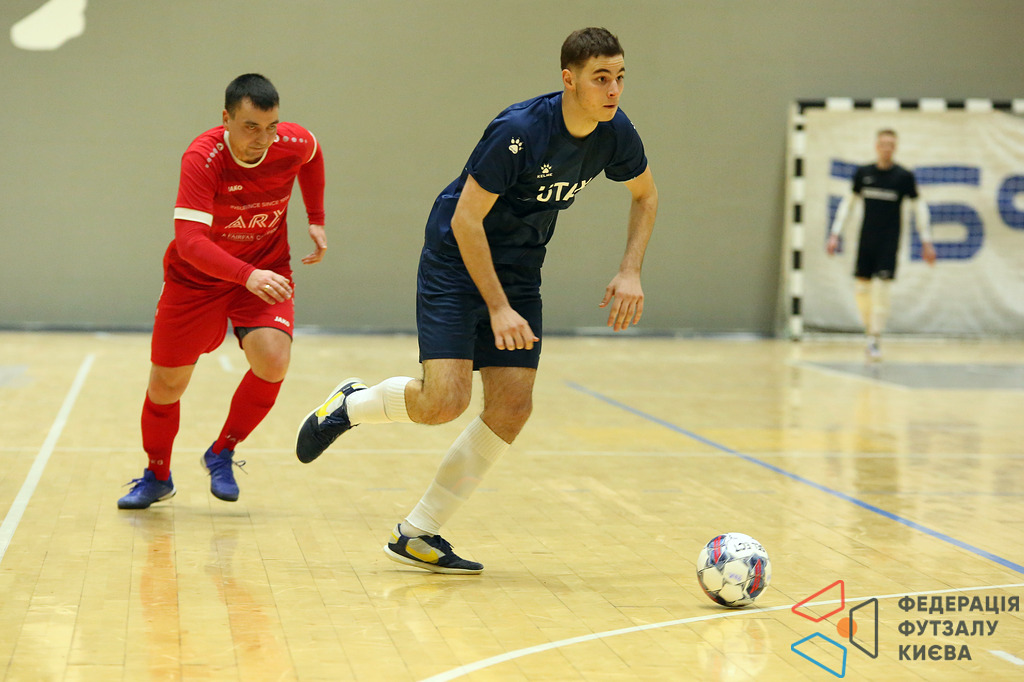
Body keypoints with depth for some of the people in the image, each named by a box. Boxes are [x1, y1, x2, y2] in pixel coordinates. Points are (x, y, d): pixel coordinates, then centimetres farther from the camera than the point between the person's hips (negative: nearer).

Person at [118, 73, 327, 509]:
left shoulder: (294, 143, -16)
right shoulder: (201, 159, -29)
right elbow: (189, 241, -38)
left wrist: (316, 221, 9)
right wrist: (247, 275, -51)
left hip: (267, 269, 2)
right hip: (195, 277, -2)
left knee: (273, 359, -24)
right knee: (167, 382, 6)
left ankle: (222, 454, 2)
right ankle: (157, 477, 35)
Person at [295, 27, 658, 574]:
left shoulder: (615, 133, -7)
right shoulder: (519, 130, -26)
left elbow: (645, 196, 14)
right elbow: (466, 219, -22)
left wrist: (630, 272, 0)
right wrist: (498, 308, -23)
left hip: (518, 269, 7)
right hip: (456, 261, -6)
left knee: (512, 406, -5)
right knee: (444, 400, -20)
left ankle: (417, 535, 7)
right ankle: (350, 404, 15)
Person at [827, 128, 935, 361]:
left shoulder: (904, 176, -3)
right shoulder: (863, 173, 4)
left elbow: (919, 208, 3)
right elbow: (849, 203, 12)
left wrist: (926, 242, 0)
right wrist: (835, 234, 7)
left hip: (889, 241, -3)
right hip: (866, 239, 3)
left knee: (881, 287, -11)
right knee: (861, 289, 3)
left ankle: (875, 341, -6)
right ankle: (871, 330, 23)